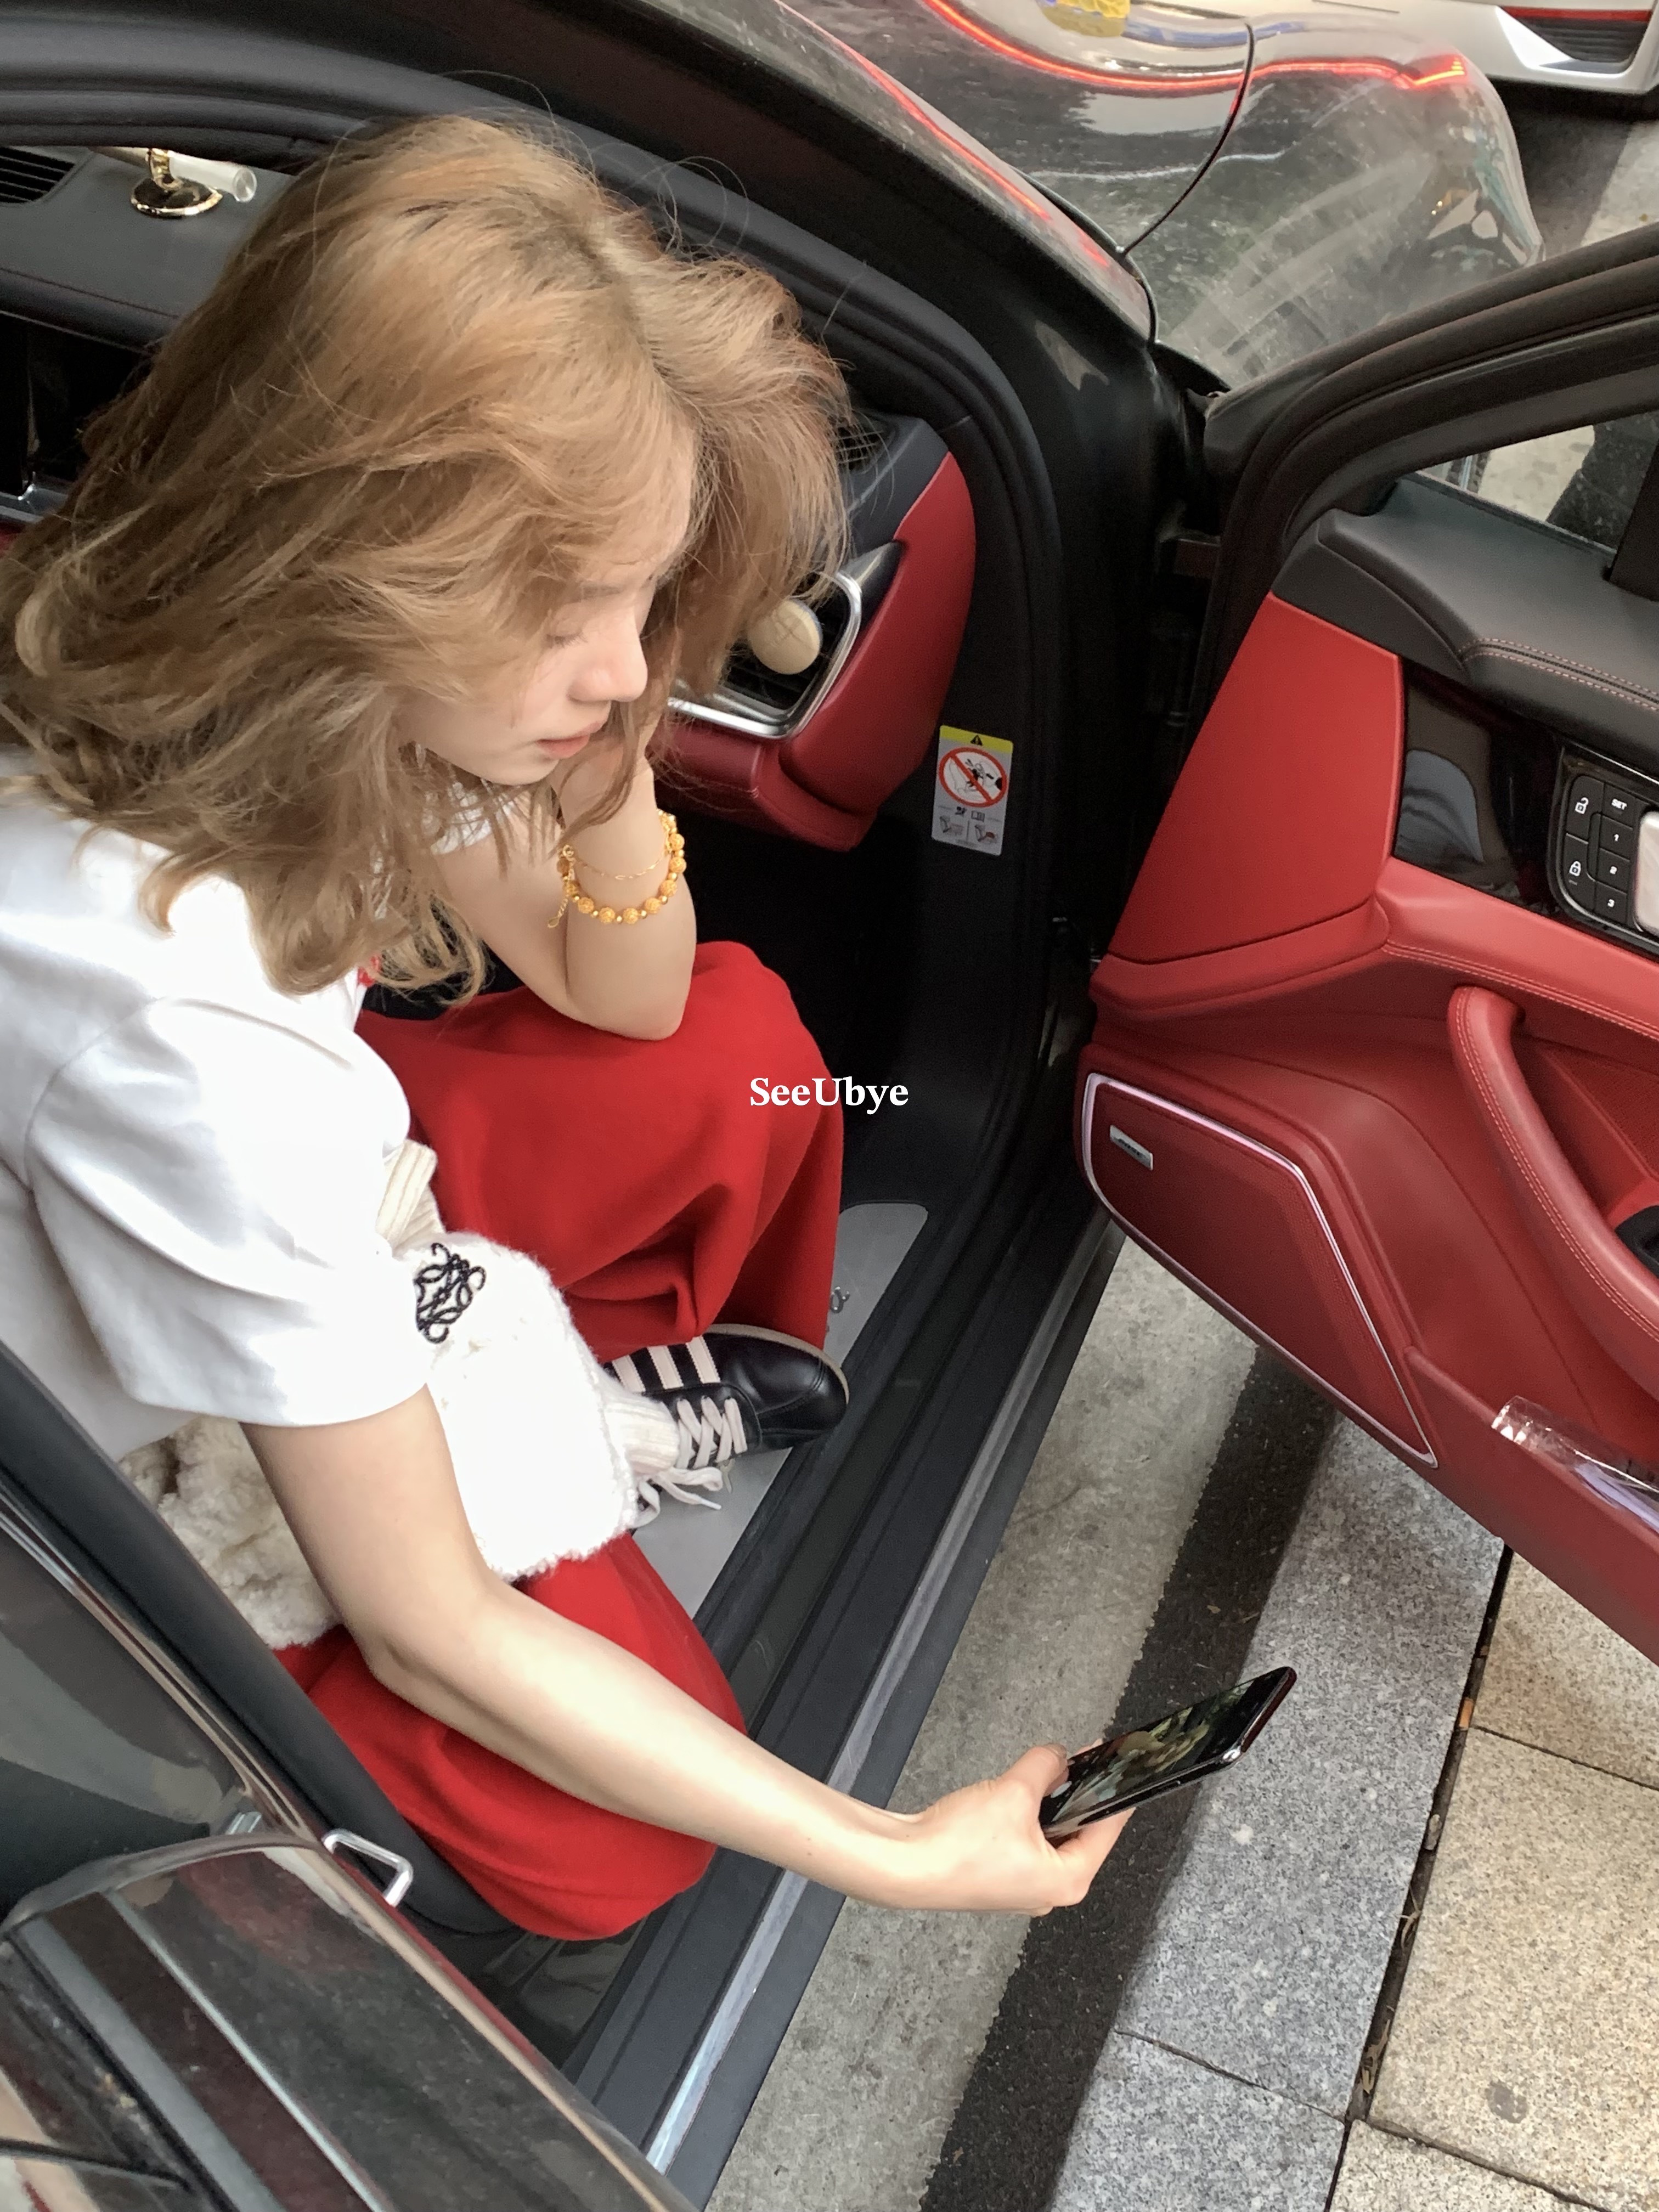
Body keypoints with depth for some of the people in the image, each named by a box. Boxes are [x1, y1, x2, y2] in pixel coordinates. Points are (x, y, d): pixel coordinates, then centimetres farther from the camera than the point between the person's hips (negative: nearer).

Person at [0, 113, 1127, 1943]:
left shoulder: (338, 685, -21)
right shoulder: (176, 1020, -42)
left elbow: (628, 1004, -4)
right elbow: (426, 1633, -32)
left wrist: (605, 742, -25)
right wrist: (891, 1858, -26)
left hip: (310, 1214, 6)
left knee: (743, 1046, -5)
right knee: (606, 1853, -17)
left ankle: (624, 1373, 18)